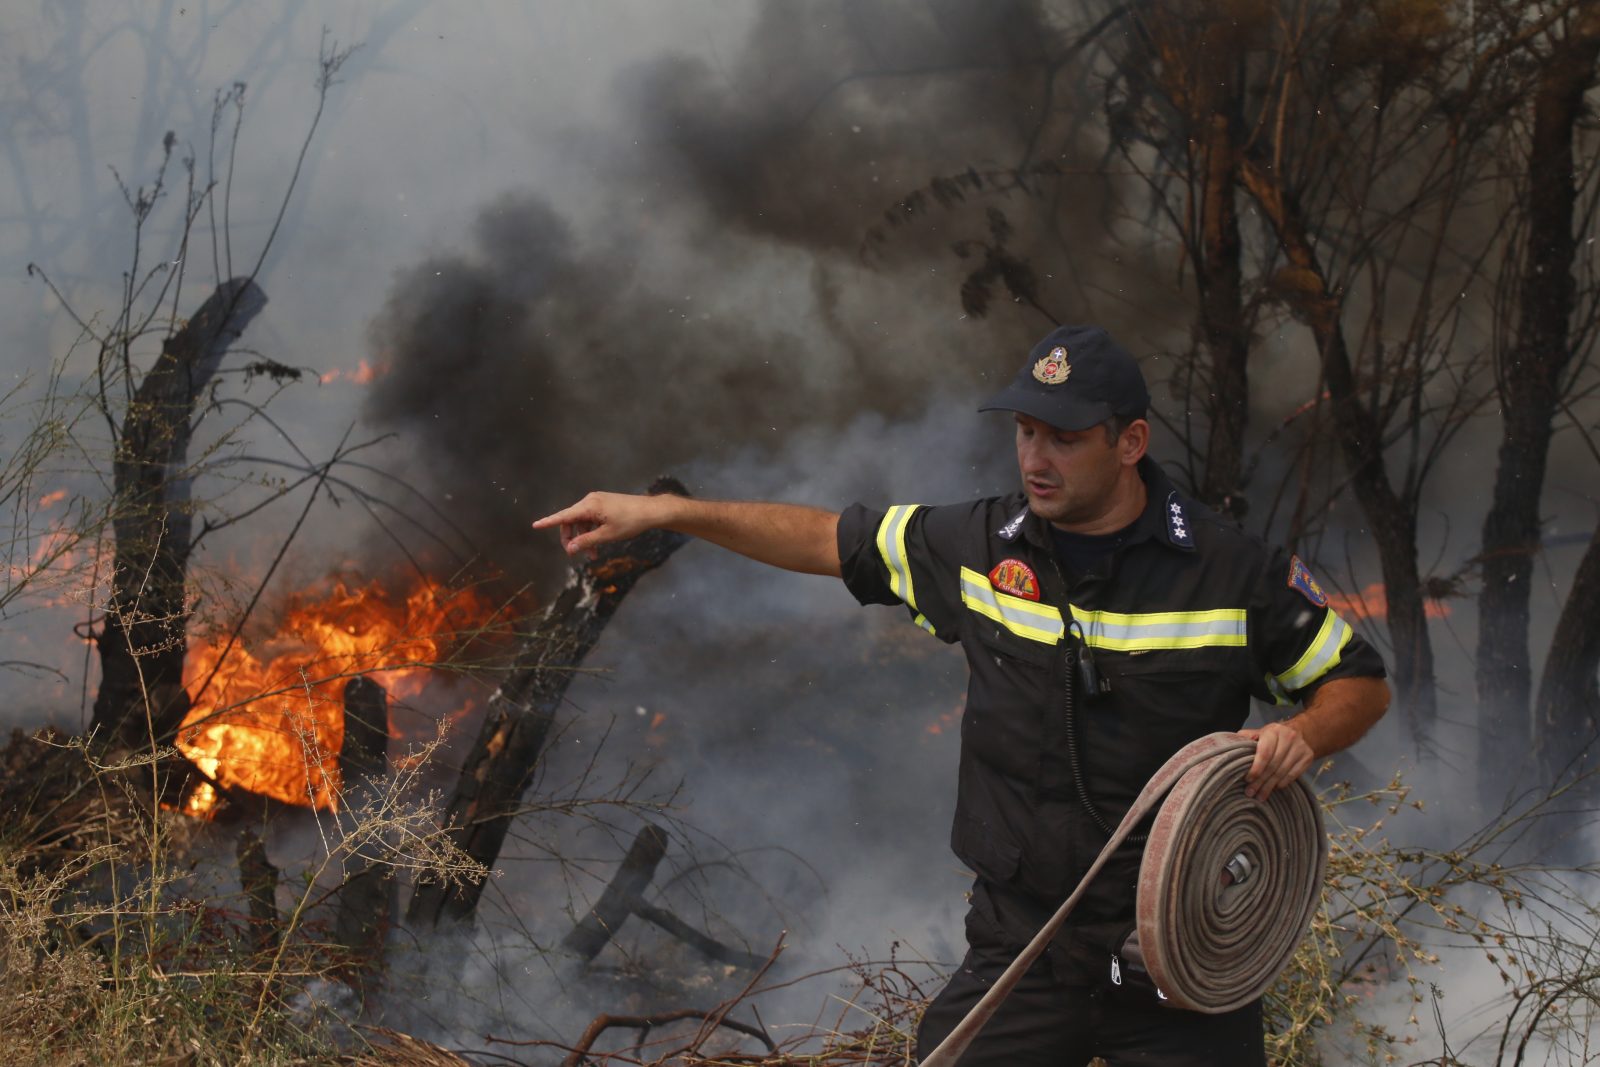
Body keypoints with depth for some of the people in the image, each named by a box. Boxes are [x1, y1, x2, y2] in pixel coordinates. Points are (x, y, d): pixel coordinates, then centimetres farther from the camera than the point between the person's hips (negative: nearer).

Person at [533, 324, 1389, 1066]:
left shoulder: (1236, 573, -6)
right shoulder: (976, 548, 2)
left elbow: (1361, 682, 5)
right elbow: (827, 539, 14)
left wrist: (1304, 734, -16)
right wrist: (659, 511, 10)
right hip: (1021, 950, 2)